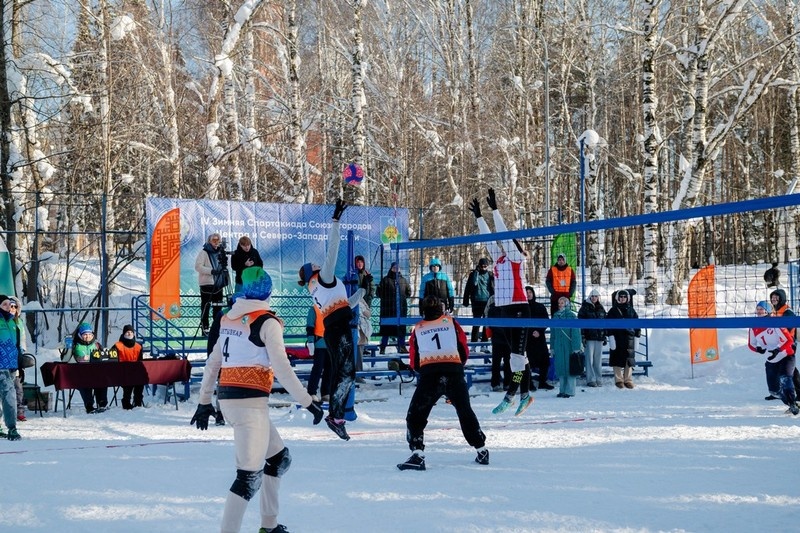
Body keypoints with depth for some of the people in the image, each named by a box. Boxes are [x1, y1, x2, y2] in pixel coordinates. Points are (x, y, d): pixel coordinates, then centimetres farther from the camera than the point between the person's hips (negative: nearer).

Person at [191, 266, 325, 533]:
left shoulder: (228, 319, 12)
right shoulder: (267, 322, -8)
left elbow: (213, 363, 17)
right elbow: (282, 369, -13)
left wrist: (204, 401, 25)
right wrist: (307, 401, -7)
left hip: (228, 398, 8)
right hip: (250, 401, -8)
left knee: (280, 458, 22)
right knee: (250, 475, -10)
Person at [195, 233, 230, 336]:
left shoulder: (220, 252, 15)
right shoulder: (204, 252, -4)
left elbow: (225, 266, 22)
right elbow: (198, 266, -12)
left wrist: (224, 260, -1)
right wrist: (211, 271, -22)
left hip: (219, 284, 6)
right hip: (207, 284, -6)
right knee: (206, 307, -4)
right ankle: (204, 328, -1)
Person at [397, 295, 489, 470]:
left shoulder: (417, 329, 18)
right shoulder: (451, 322, 18)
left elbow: (414, 362, 19)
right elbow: (464, 351, 17)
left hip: (428, 374, -2)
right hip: (455, 374, 2)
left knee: (415, 416, 7)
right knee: (465, 412, 23)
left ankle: (417, 454, -11)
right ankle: (481, 451, 27)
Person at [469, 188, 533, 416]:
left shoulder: (516, 257, -4)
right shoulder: (499, 257, 14)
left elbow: (504, 233, -10)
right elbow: (488, 238, 22)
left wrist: (494, 209, -9)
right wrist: (478, 216, 23)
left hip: (519, 308, -8)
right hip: (505, 309, 8)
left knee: (517, 352, -9)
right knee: (516, 353, 10)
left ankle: (510, 395, -12)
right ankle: (525, 393, 13)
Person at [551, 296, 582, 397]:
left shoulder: (572, 316, -6)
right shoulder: (556, 316, 12)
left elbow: (576, 333, -9)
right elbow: (553, 333, 17)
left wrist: (576, 347, -14)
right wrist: (552, 347, 15)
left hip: (569, 346, -5)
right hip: (558, 346, 5)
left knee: (569, 367, -3)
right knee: (560, 367, 7)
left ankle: (570, 391, 1)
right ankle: (562, 390, 15)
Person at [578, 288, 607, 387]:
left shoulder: (601, 308, 14)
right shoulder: (585, 308, -1)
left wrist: (605, 337, 14)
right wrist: (582, 336, -11)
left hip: (599, 337, 4)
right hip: (589, 337, -4)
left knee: (598, 359, 5)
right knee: (589, 359, -5)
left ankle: (599, 379, 10)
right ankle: (591, 380, -2)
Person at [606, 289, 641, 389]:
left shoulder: (631, 310, 10)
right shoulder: (613, 311, 3)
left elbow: (637, 325, 12)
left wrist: (637, 337, 6)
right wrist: (611, 339, -11)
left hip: (629, 338, 2)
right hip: (617, 338, -2)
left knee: (629, 359, 1)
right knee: (617, 359, -1)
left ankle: (628, 380, 9)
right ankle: (618, 380, 7)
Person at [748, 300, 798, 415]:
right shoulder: (754, 328, 0)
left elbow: (789, 340, -17)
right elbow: (751, 344, 11)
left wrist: (777, 350, -27)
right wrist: (759, 349, -10)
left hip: (786, 357, -6)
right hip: (771, 361, 6)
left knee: (784, 379, -28)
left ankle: (793, 404, -20)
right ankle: (792, 405, 20)